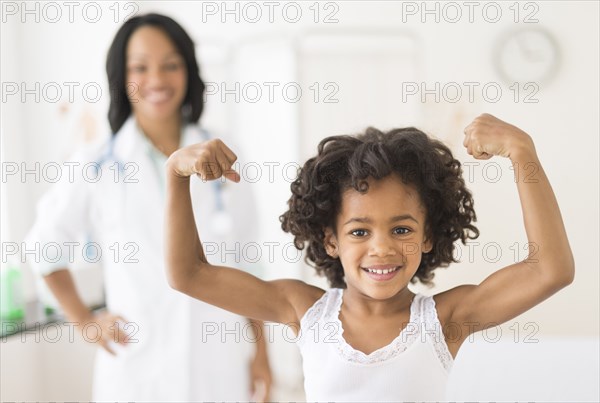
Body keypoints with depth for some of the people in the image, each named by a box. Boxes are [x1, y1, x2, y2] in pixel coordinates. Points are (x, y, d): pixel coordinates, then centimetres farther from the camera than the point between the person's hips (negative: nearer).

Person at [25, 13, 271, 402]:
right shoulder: (96, 165, -4)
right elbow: (45, 247, 9)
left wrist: (260, 349, 8)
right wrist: (85, 322, 4)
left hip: (221, 364, 2)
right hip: (139, 368, -2)